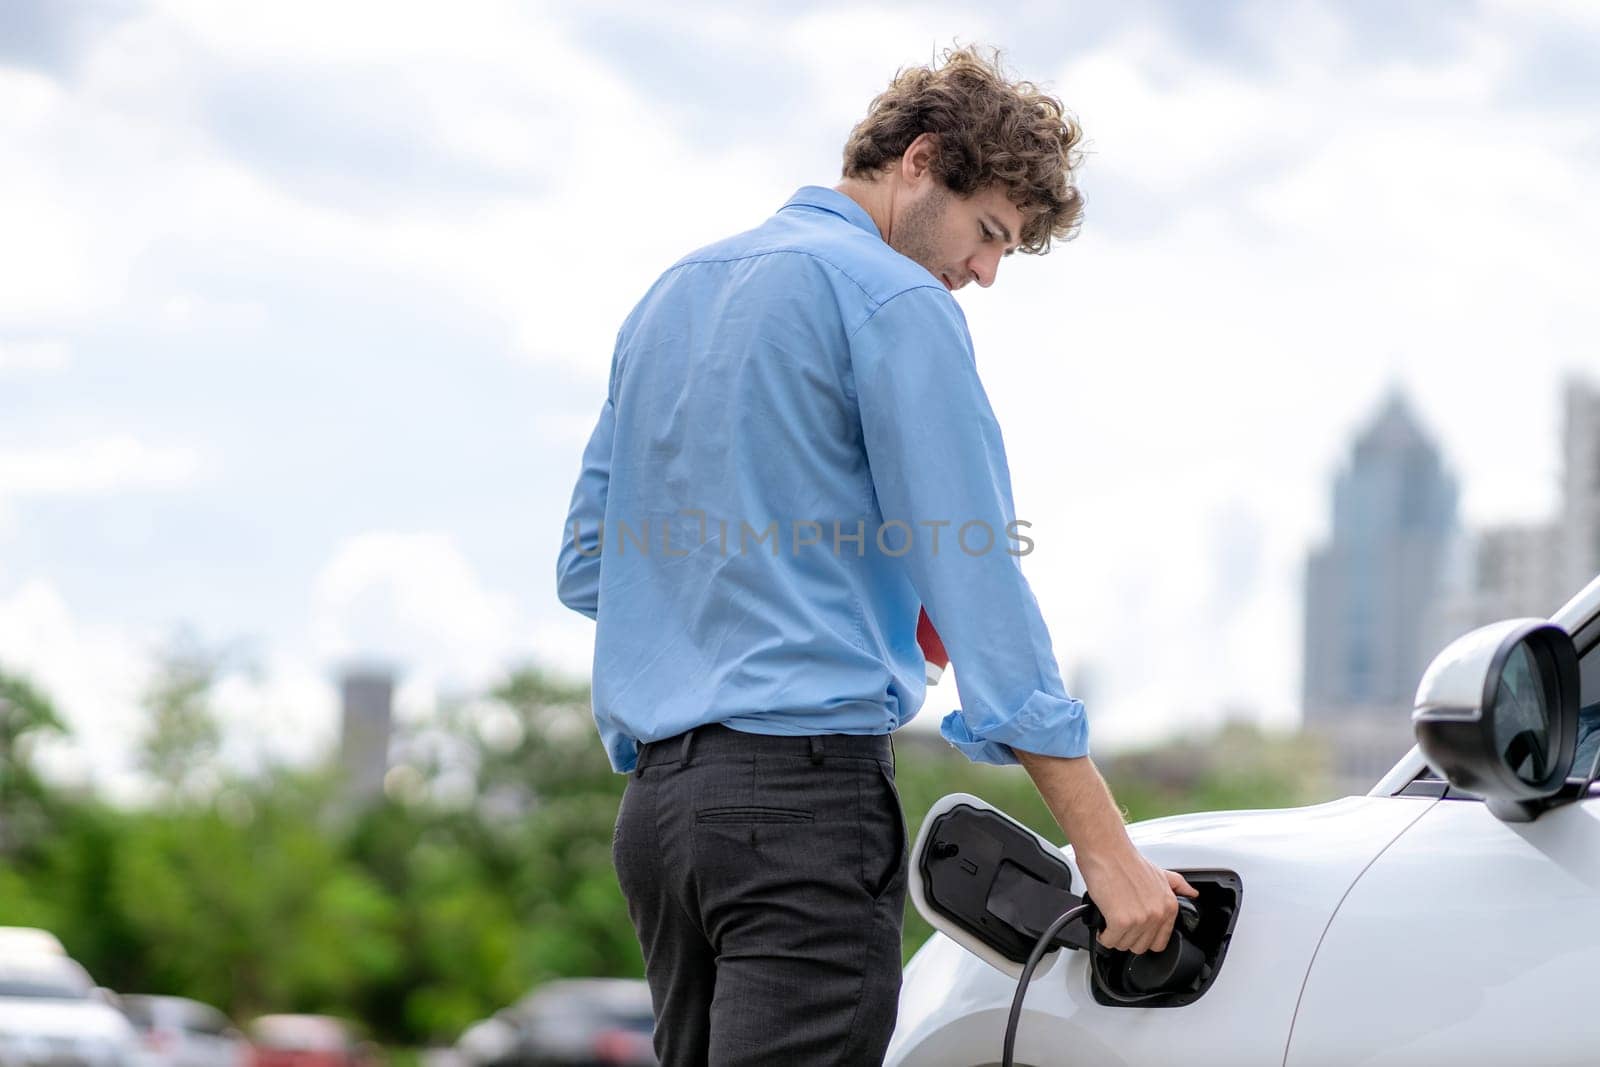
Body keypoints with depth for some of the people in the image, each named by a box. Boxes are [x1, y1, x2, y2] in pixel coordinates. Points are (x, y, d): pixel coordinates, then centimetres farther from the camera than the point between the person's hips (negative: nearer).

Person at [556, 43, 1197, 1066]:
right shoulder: (898, 302, -5)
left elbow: (585, 566, 24)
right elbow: (976, 581, -11)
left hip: (660, 797, 9)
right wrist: (1108, 849, -10)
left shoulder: (672, 295, 21)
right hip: (808, 789, -9)